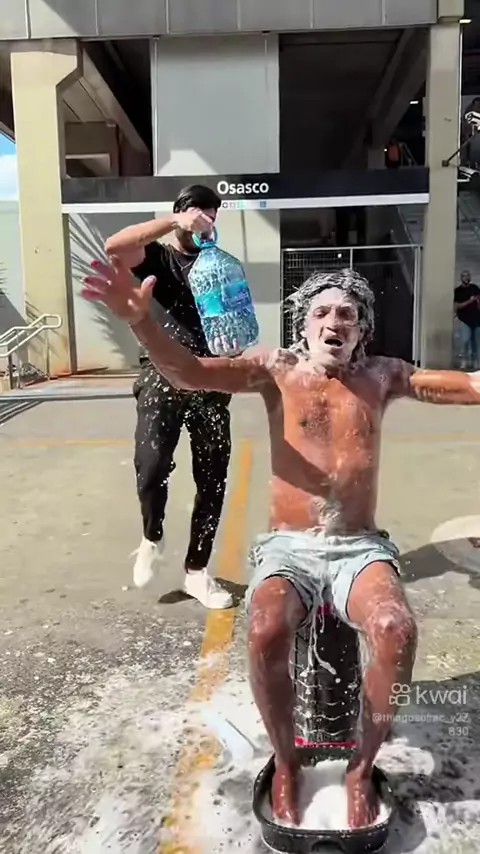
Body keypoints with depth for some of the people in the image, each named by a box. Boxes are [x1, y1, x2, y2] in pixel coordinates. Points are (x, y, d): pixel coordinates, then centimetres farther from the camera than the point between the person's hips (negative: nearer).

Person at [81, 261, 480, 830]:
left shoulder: (380, 375, 8)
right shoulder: (278, 370, 1)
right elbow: (188, 372, -13)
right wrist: (140, 320, -31)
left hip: (360, 547, 1)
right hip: (288, 547, -1)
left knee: (397, 630, -29)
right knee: (265, 631, -31)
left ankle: (361, 767, -2)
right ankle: (285, 763, -1)